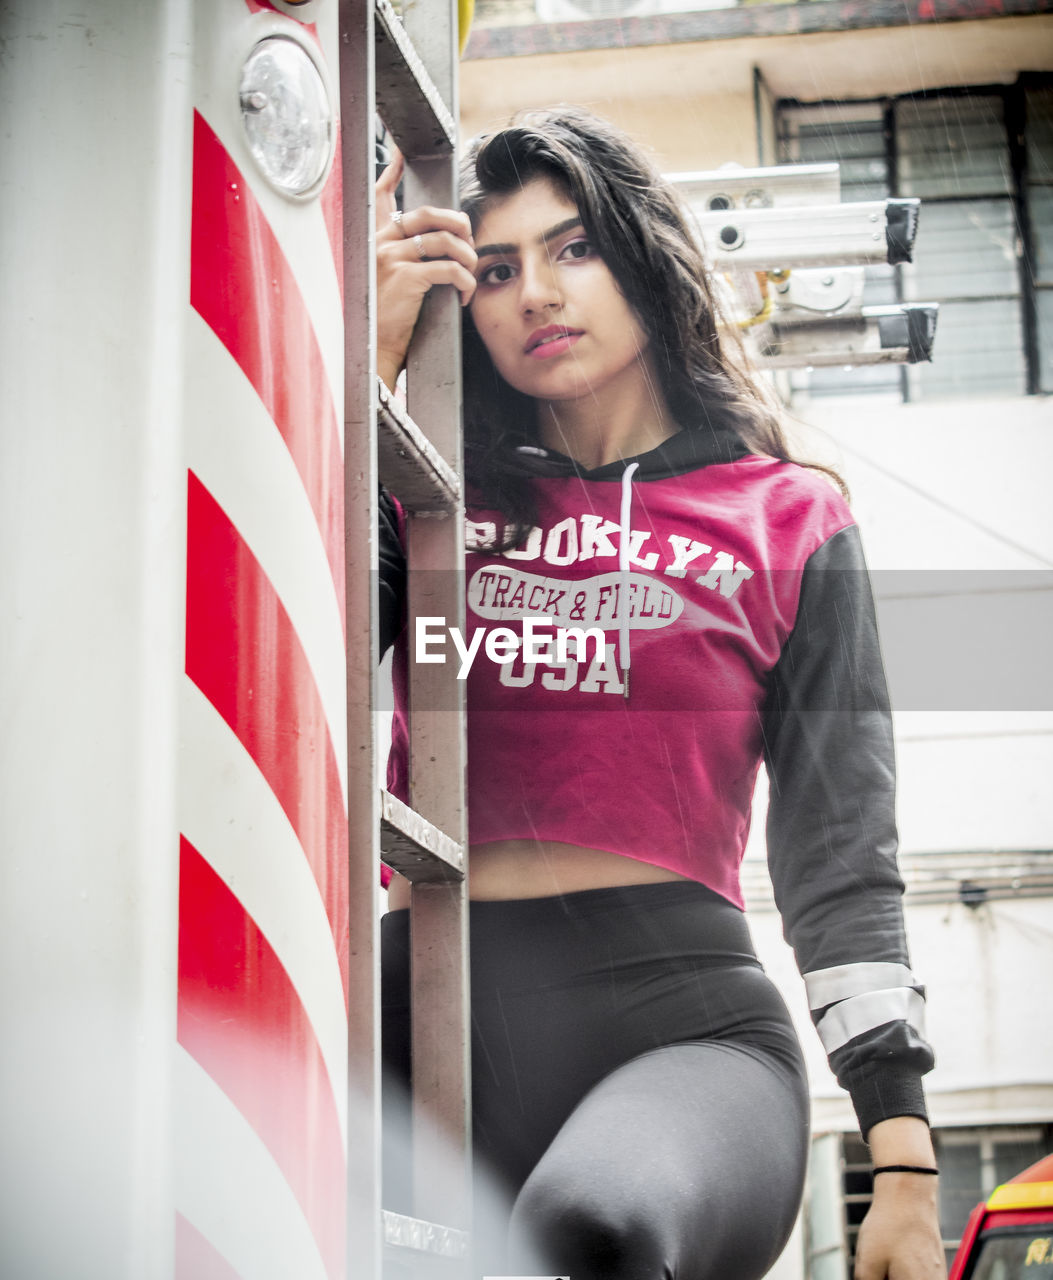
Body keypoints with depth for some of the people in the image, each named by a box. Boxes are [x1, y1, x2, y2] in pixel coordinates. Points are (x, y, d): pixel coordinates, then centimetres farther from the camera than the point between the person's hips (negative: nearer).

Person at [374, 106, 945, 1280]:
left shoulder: (786, 520, 14)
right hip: (433, 1016, 3)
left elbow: (840, 855, 9)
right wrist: (370, 363, 2)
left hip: (678, 1019, -2)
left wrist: (904, 1160, 0)